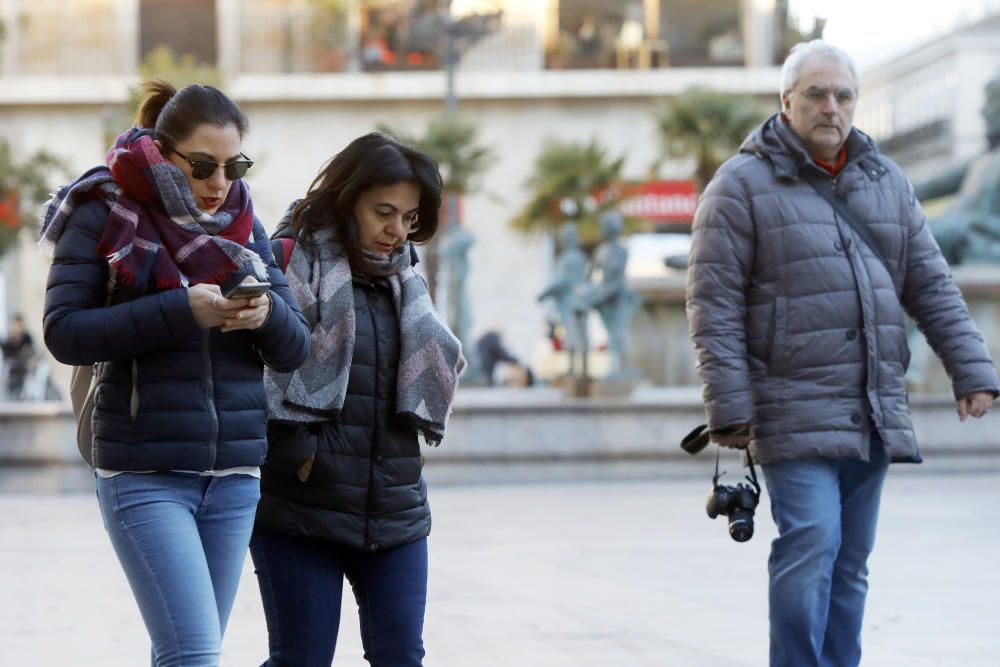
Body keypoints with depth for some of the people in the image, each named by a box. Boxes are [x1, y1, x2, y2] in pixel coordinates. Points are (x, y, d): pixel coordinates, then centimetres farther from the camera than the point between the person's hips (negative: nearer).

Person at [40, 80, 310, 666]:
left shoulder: (244, 223, 10)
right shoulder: (104, 214, -3)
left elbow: (295, 349, 8)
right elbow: (64, 332, -11)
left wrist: (267, 315, -15)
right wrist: (179, 310, -19)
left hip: (235, 474, 5)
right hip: (145, 476, -5)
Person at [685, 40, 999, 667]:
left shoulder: (887, 183, 14)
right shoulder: (742, 187, -3)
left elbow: (933, 287, 14)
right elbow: (714, 305, -7)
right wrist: (730, 407, -13)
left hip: (875, 417, 6)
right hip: (796, 414, -5)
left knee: (851, 564, 8)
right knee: (810, 549, -15)